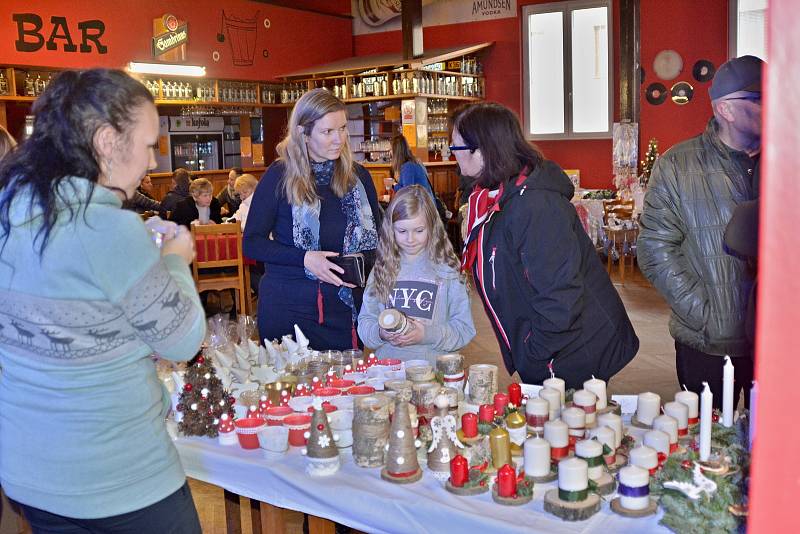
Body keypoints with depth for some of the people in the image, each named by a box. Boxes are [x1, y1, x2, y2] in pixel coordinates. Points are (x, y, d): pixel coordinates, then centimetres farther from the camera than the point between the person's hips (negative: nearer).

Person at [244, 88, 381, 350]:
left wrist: (364, 261, -8)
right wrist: (304, 259, -18)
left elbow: (378, 237, 14)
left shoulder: (357, 176, 5)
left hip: (346, 307, 3)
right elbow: (252, 243, -4)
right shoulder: (279, 176, -5)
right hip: (288, 306, -3)